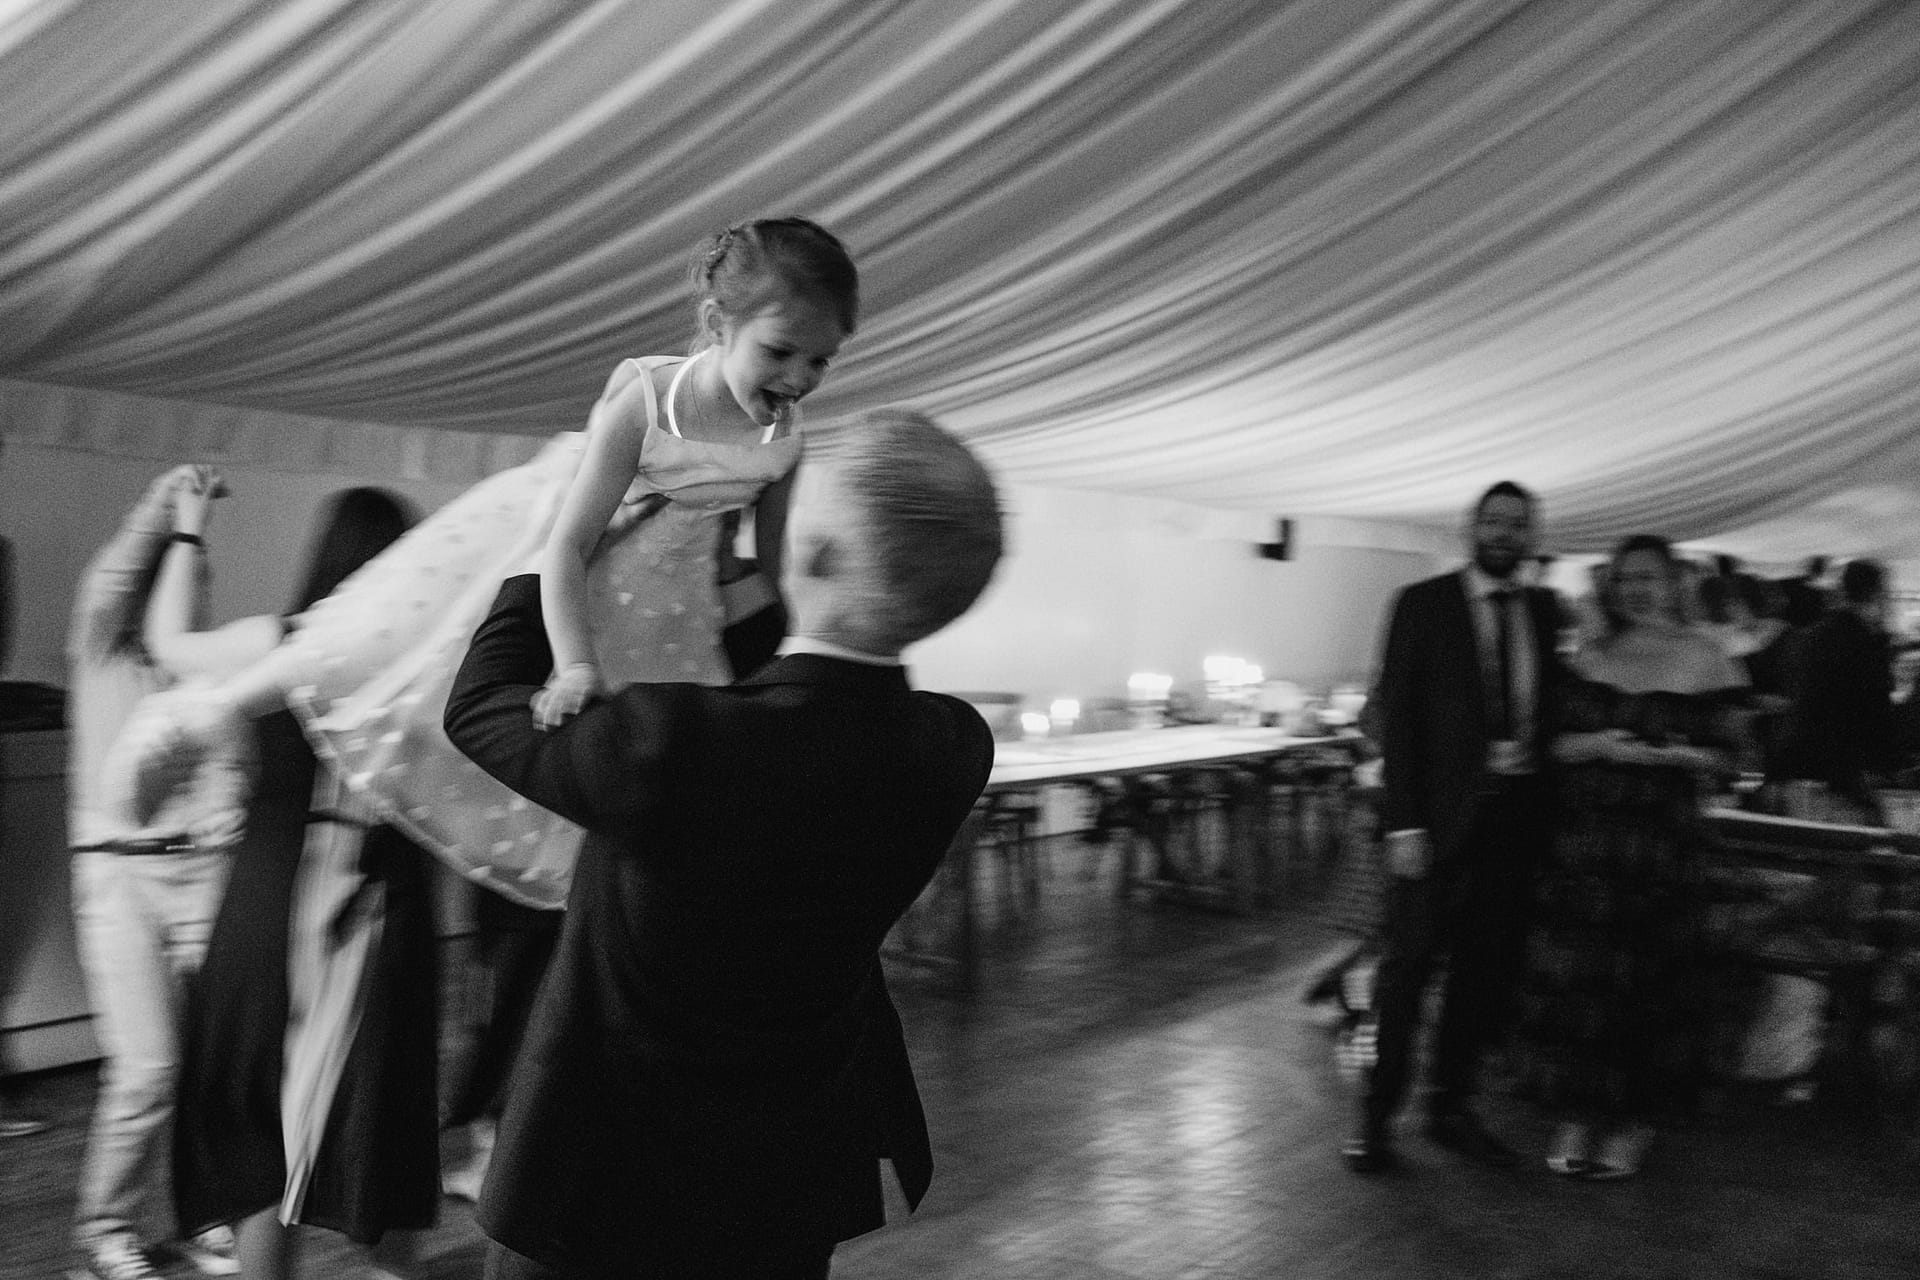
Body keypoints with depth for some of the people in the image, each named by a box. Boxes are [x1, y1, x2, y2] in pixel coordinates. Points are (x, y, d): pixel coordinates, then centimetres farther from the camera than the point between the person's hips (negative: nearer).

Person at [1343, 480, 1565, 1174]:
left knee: (1489, 967, 11)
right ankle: (1377, 1113, 14)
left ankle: (1452, 1105, 26)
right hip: (1443, 809, -4)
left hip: (1518, 809, 4)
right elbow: (1397, 714, -6)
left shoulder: (1546, 611, 10)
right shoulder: (1424, 604, -3)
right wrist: (1403, 823, -12)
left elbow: (1549, 706, 13)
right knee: (1408, 961, 1)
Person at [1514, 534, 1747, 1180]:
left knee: (1645, 976, 4)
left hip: (1661, 841, -3)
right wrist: (1597, 746, -12)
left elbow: (1722, 755, 0)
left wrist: (1668, 754, -17)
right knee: (1572, 973, 2)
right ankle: (1576, 1114, 15)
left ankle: (1632, 1122, 19)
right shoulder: (1590, 658, 9)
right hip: (1583, 834, 3)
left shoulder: (1702, 658, 0)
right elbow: (1555, 740, 7)